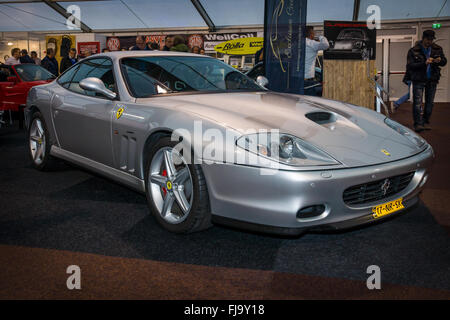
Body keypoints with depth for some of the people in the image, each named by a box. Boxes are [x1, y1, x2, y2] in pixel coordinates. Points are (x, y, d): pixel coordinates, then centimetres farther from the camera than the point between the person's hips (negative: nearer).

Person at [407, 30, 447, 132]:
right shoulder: (413, 51, -5)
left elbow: (444, 62, 10)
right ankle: (418, 124, -9)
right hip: (418, 80, -4)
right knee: (417, 102, -9)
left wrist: (440, 60, -15)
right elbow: (410, 66, -12)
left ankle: (426, 122, 19)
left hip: (432, 80, 4)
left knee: (430, 102, 8)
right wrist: (424, 63, -24)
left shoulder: (437, 49, 7)